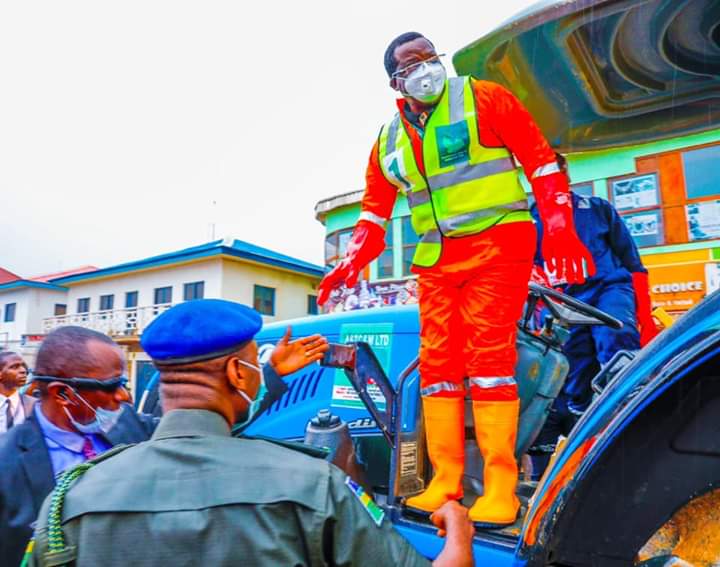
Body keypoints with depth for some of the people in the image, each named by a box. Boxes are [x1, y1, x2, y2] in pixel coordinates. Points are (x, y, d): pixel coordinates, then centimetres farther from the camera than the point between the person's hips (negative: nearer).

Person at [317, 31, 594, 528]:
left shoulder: (483, 99, 3)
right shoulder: (389, 141, 15)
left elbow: (540, 156, 0)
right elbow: (375, 208, 16)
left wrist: (560, 223, -12)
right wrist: (352, 262, 2)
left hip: (496, 245, -5)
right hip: (436, 258, 5)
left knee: (488, 355, -11)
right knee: (437, 361, 1)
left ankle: (500, 488, -2)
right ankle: (446, 483, 9)